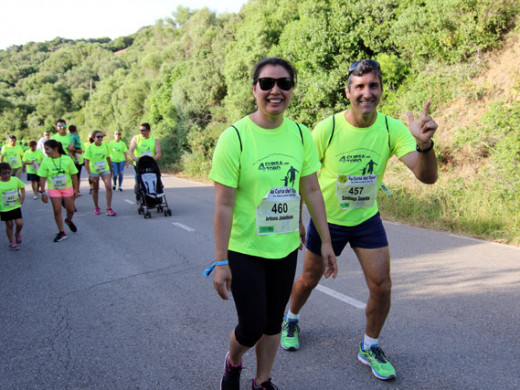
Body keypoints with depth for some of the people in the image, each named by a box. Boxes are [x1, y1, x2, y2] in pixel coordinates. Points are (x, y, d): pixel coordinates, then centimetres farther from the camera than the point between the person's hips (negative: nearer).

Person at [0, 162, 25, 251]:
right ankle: (12, 243, 24)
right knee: (9, 225, 9)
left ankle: (17, 233, 31)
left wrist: (22, 196, -1)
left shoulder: (16, 180, -7)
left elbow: (22, 187, 10)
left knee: (19, 224, -4)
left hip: (16, 206, 1)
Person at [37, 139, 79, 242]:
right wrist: (43, 192, -7)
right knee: (57, 210, -2)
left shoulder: (67, 159, -13)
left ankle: (68, 221, 41)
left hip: (67, 187, 0)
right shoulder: (46, 161, -11)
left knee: (70, 209, 7)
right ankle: (61, 232, 10)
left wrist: (76, 189, -2)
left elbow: (74, 175, -5)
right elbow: (42, 178, -5)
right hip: (53, 189, 0)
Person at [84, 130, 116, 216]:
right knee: (95, 189, 9)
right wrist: (89, 174, -16)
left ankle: (108, 209, -11)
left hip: (105, 170, 2)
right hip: (94, 171, -2)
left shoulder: (105, 145, 0)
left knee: (108, 187, -15)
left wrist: (111, 170, 16)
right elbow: (86, 162, -10)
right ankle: (96, 208, 28)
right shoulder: (90, 147, -10)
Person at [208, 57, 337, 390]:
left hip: (286, 248, 5)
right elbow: (224, 205, -16)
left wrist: (326, 241, 4)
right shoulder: (235, 137, -15)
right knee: (252, 327, 2)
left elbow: (312, 192, 4)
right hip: (245, 250, -4)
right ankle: (233, 363, 37)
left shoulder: (301, 135, -1)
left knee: (273, 322, 17)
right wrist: (221, 262, -15)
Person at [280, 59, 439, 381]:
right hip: (326, 219, -1)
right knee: (309, 280, 14)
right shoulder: (327, 128, -21)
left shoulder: (392, 129, -16)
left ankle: (370, 347, 25)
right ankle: (292, 320, 46)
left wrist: (424, 144, -48)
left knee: (382, 286, -1)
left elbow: (427, 176, -27)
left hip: (367, 219, 2)